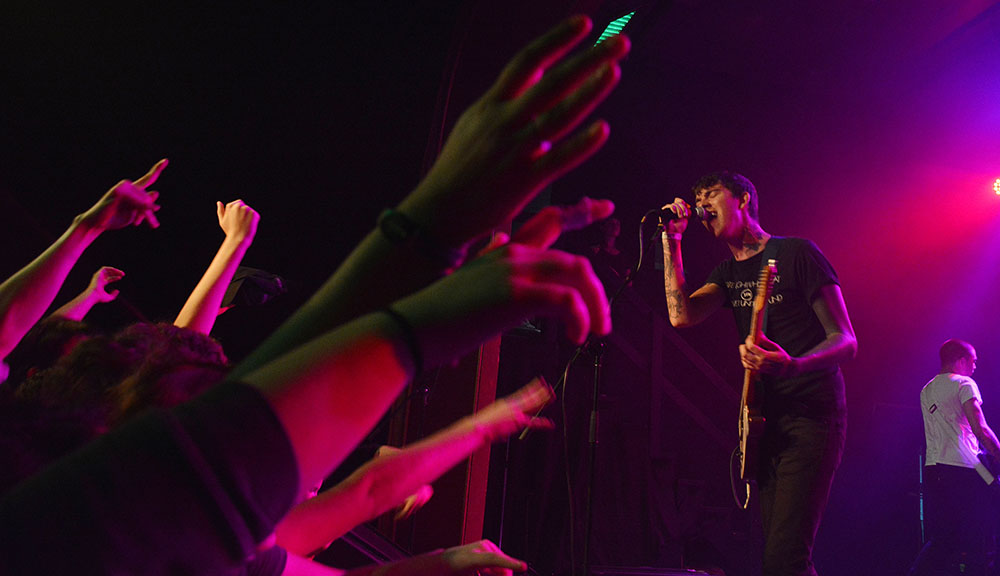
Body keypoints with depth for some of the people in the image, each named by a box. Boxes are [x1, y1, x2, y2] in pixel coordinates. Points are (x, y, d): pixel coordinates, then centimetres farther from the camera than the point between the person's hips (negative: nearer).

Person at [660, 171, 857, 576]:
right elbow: (682, 315, -5)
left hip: (811, 417, -7)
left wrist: (792, 365, -27)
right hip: (765, 421, 7)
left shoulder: (796, 253, -4)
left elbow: (846, 341, -7)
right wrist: (671, 240, -3)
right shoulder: (728, 273, 15)